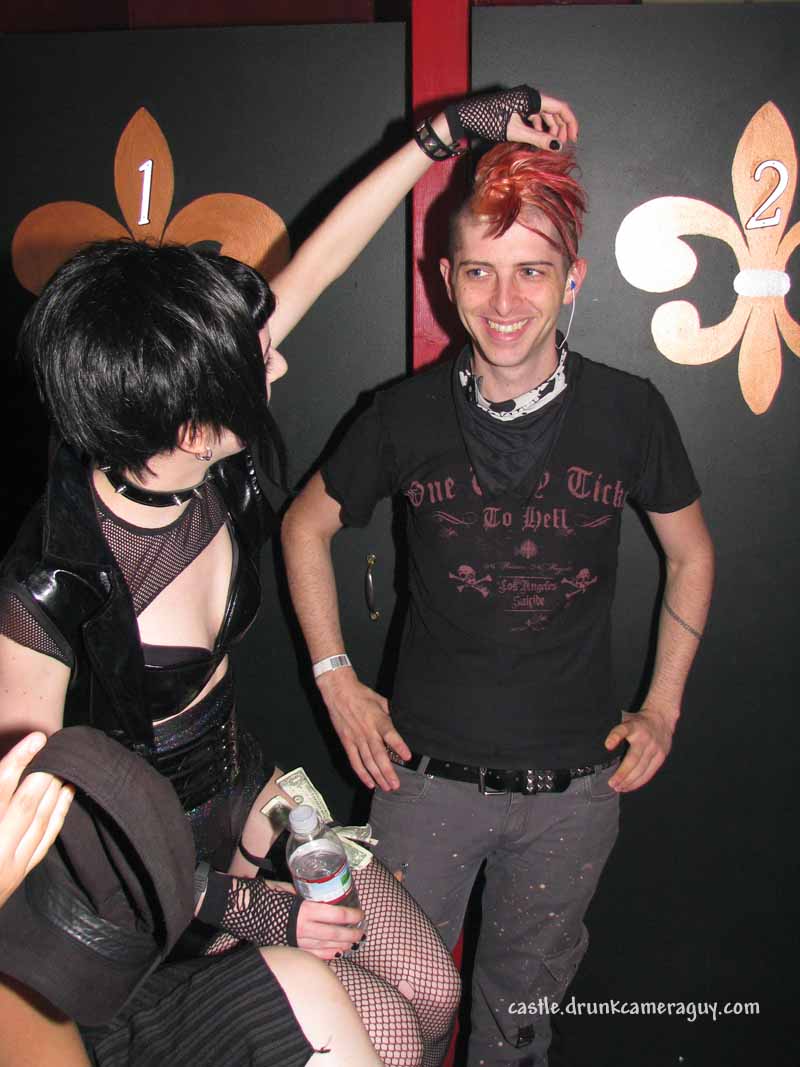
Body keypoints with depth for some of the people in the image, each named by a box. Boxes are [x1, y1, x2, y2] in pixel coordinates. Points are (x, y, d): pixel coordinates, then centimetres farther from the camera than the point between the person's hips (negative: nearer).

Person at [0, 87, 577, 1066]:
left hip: (238, 790, 6)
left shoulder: (204, 465, -18)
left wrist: (450, 127, -3)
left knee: (432, 986, 7)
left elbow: (318, 261, -9)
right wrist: (245, 909, -20)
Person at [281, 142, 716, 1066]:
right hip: (425, 769, 0)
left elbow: (690, 553, 7)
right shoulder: (407, 416, -9)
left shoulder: (628, 412, -8)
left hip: (574, 782, 1)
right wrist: (336, 679, 1)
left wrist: (662, 708, 3)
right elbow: (306, 527, 6)